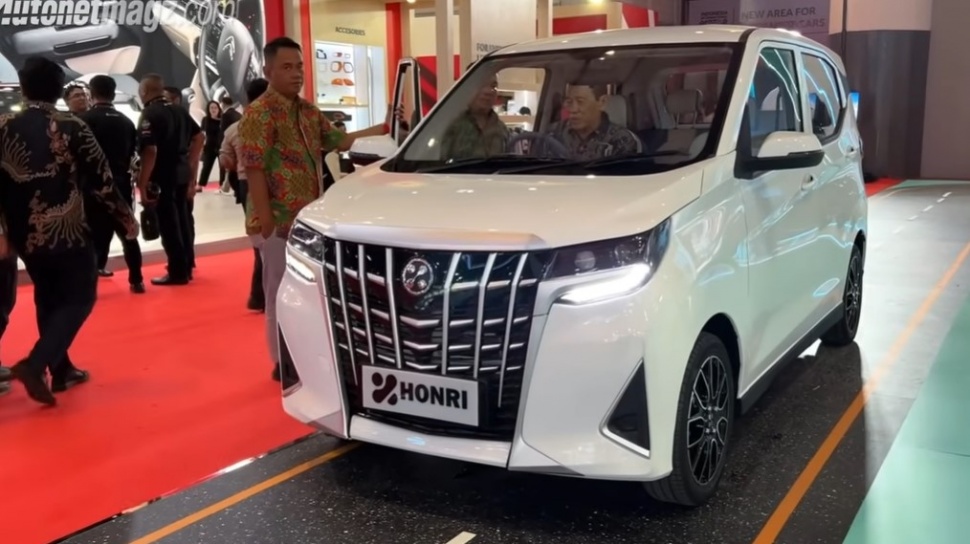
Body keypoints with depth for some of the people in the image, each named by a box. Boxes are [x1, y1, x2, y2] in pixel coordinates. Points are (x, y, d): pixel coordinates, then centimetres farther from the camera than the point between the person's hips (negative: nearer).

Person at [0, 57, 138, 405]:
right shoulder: (71, 128, -10)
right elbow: (100, 180, -10)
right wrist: (126, 216, 2)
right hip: (65, 231, -5)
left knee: (48, 298, 20)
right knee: (79, 298, 7)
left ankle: (61, 370, 26)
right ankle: (35, 365, -10)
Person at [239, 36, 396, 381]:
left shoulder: (308, 111, 13)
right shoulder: (260, 113, -12)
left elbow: (339, 141, 20)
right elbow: (254, 170, -17)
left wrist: (383, 129, 10)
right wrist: (265, 222, -21)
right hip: (279, 223, -8)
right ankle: (283, 362, 13)